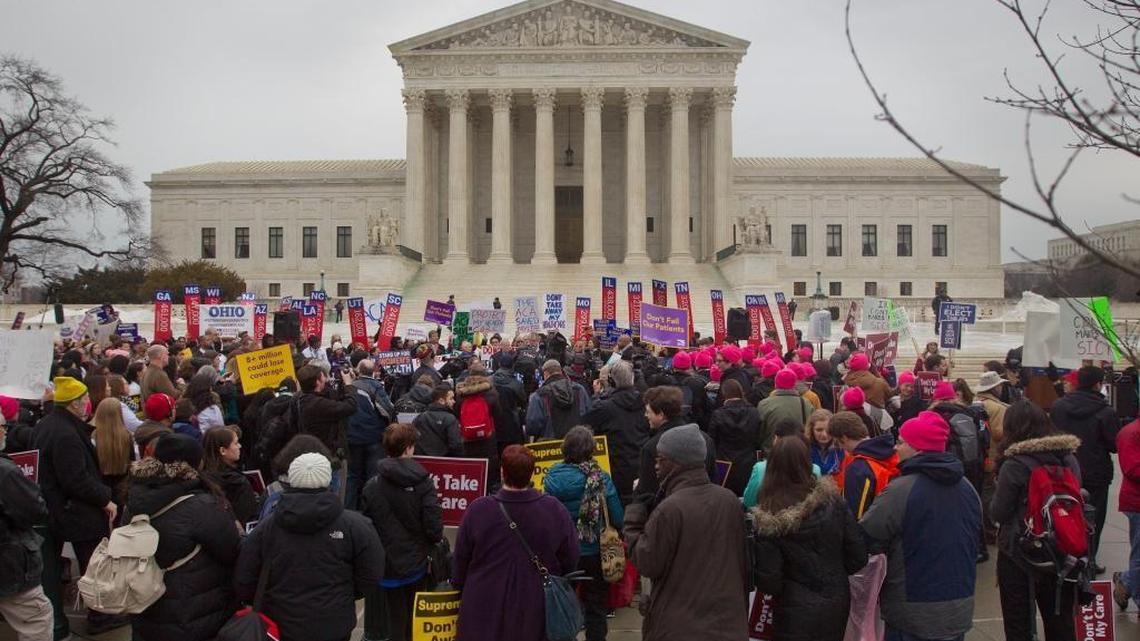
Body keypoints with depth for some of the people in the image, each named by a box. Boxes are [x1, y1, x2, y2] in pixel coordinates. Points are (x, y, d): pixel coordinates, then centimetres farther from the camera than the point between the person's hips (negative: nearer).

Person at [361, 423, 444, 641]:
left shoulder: (372, 486, -9)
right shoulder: (423, 483, -14)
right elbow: (434, 527, -17)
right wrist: (436, 539, 5)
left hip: (388, 567, 1)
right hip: (417, 565, -1)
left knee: (397, 623, 12)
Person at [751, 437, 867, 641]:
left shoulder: (768, 521, -19)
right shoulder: (832, 500, -11)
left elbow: (767, 580, -17)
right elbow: (858, 557, -6)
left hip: (797, 613, -3)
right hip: (838, 604, 3)